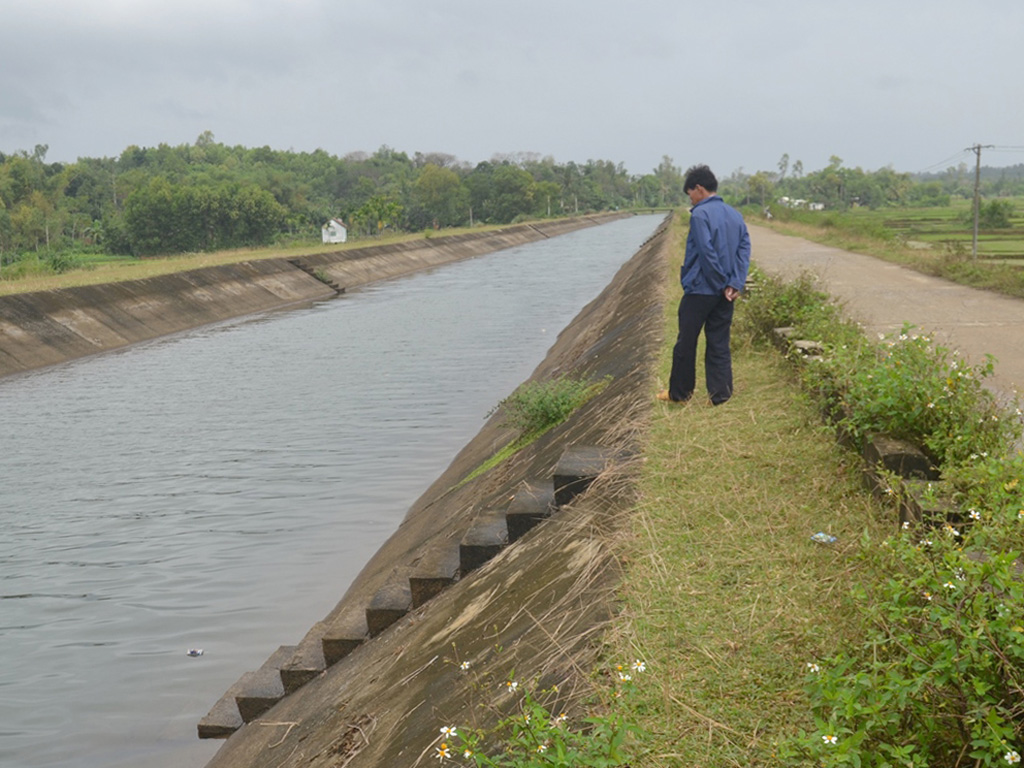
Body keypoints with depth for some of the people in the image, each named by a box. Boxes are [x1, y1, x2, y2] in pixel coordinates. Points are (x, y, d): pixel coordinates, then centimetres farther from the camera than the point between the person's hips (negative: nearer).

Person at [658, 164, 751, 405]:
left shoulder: (700, 214, -13)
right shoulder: (735, 215, 10)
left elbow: (706, 252, -20)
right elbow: (744, 250, 2)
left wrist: (720, 283, -10)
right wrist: (735, 284, -6)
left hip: (699, 290, -7)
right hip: (725, 294, 7)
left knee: (685, 343, 6)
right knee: (719, 344, 10)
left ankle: (679, 392, 16)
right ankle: (720, 393, 7)